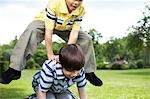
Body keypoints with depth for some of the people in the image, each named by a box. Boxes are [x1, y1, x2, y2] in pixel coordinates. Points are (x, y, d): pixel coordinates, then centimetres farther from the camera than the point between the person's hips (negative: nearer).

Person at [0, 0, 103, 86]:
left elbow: (74, 34, -25)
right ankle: (15, 69, -33)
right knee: (31, 32, -34)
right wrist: (50, 55, -34)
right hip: (44, 22, -4)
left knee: (87, 39, -10)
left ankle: (89, 72, 6)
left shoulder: (81, 10, -24)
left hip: (66, 28, 4)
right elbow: (48, 32, -35)